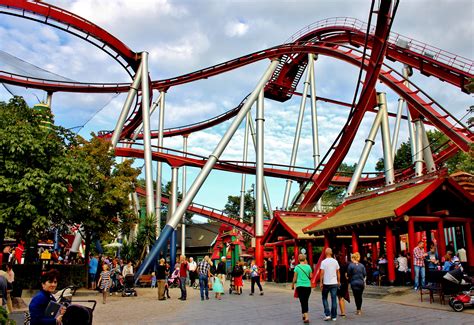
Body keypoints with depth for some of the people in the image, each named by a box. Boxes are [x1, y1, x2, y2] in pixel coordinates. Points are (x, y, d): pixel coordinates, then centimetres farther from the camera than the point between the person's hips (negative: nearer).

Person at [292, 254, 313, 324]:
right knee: (306, 301, 17)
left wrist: (292, 285, 12)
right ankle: (304, 315, 28)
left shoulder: (297, 267, -6)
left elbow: (295, 278, -2)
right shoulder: (308, 267, -1)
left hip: (300, 286, -2)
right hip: (308, 286, 2)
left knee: (302, 302, -2)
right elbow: (311, 277, 6)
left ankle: (306, 317, -13)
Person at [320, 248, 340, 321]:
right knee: (334, 299, 7)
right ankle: (334, 316, 10)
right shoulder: (335, 261, 1)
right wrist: (339, 281, 16)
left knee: (324, 298, 12)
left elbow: (322, 273, -11)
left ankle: (327, 314, 3)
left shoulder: (323, 262, -9)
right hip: (334, 283, 3)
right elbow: (338, 272, 6)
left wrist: (321, 282, -4)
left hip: (326, 283, -3)